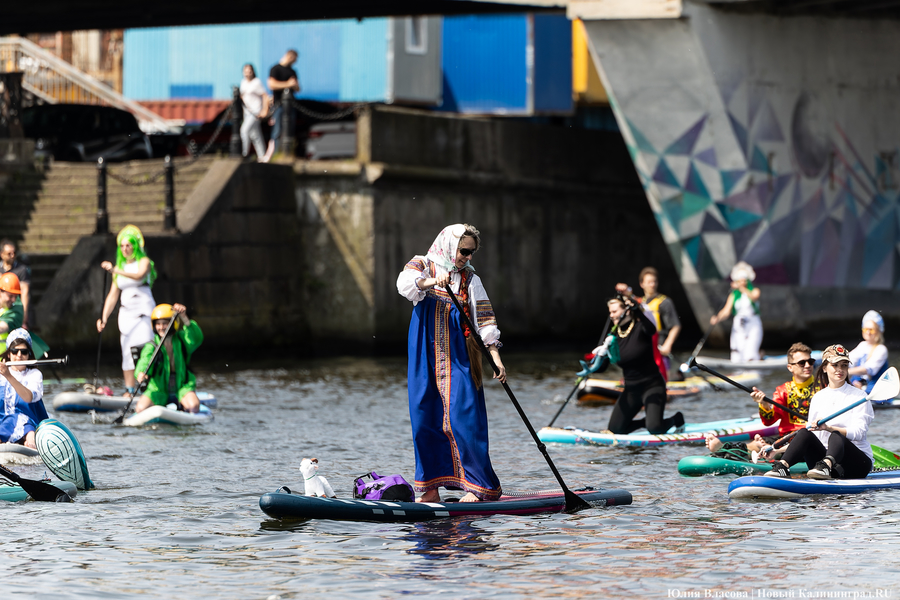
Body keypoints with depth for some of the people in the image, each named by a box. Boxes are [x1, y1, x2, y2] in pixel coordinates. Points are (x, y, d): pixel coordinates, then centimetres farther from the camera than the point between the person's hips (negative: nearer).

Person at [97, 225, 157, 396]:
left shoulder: (144, 261, 1)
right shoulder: (120, 267, 15)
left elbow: (139, 275, -23)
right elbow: (113, 295, 13)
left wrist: (115, 270, -32)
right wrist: (104, 317, 2)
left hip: (144, 312, -5)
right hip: (126, 313, 5)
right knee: (127, 351, 0)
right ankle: (129, 390, 3)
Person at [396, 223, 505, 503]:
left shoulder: (470, 280, 9)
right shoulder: (422, 266, 5)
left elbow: (484, 320, 5)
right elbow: (406, 284, -18)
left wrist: (495, 355, -7)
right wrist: (433, 281, -37)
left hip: (458, 360, 0)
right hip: (425, 360, 0)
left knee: (462, 419, -9)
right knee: (426, 421, 0)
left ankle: (481, 486, -6)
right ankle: (431, 488, 5)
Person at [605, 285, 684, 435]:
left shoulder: (640, 328, -14)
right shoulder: (615, 335, 3)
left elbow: (651, 329, -39)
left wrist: (636, 309, -55)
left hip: (652, 386, -6)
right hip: (631, 389, 6)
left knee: (655, 428, -24)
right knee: (614, 429, -1)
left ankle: (676, 419, 11)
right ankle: (646, 421, 25)